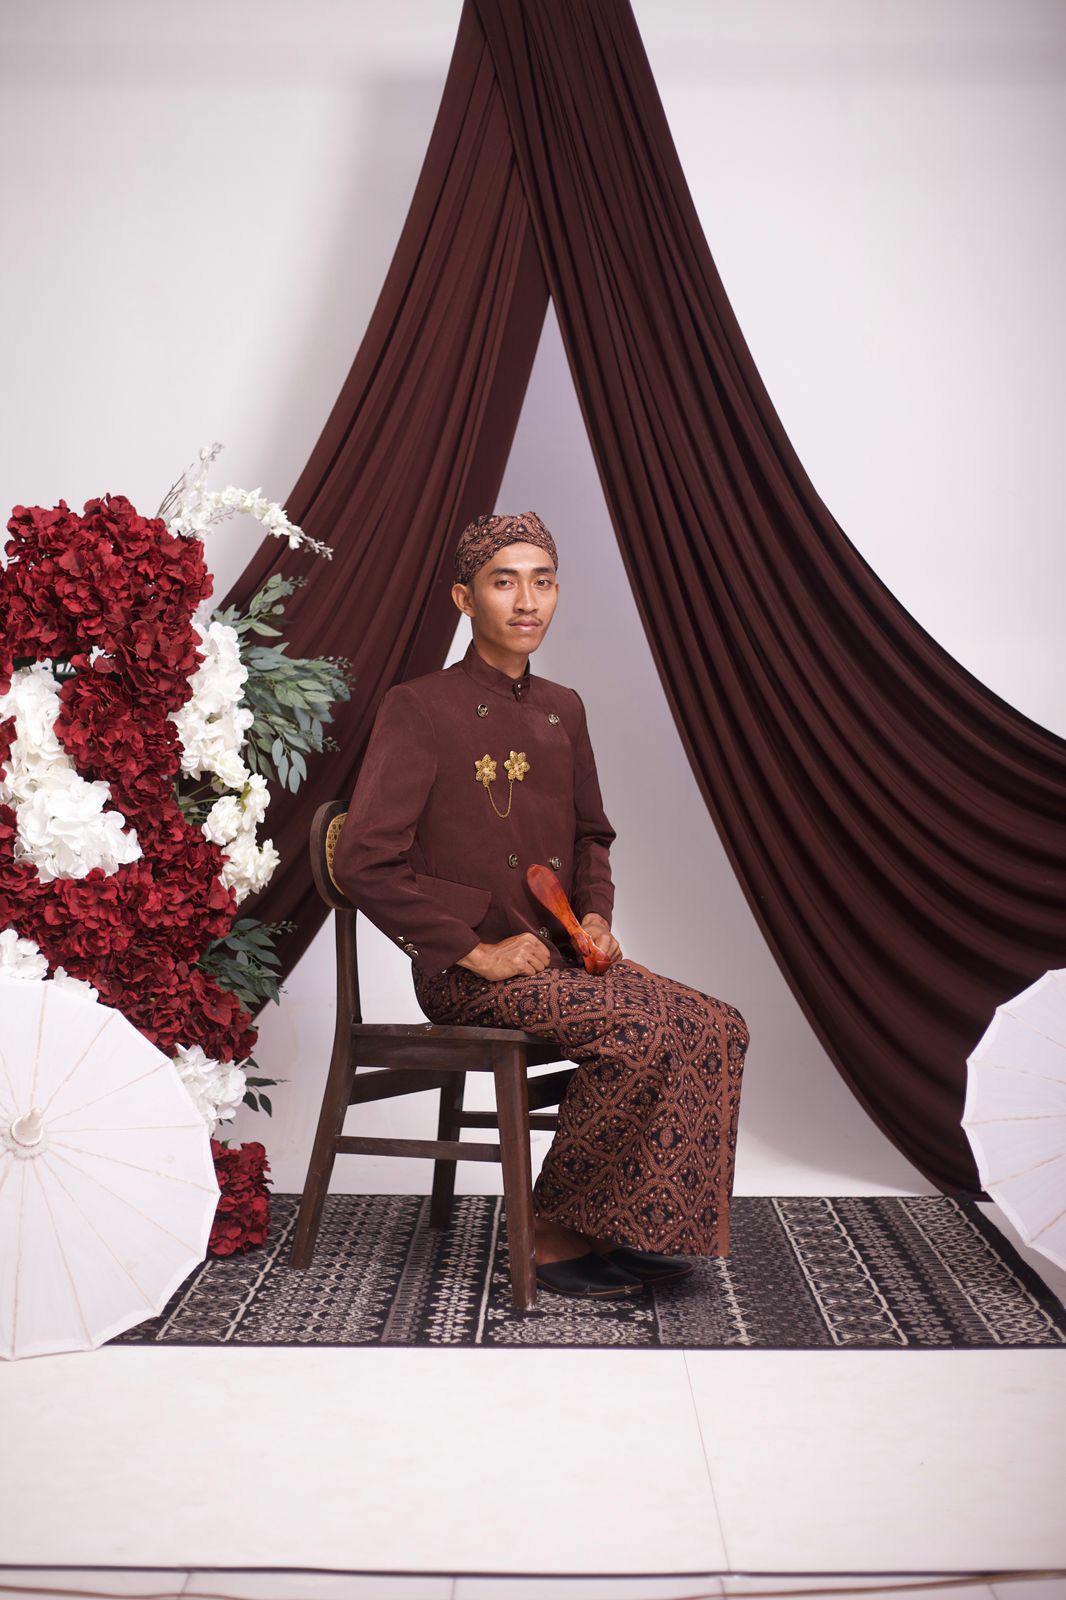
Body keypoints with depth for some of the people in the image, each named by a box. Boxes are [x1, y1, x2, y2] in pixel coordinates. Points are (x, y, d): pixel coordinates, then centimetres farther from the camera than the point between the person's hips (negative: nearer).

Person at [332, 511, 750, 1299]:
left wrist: (596, 915, 6)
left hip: (561, 954, 7)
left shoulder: (563, 709, 14)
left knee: (716, 1027, -10)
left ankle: (637, 1228, -1)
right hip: (468, 972, -7)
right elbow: (365, 861, -15)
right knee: (638, 1036, -26)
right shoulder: (419, 708, -8)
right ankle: (555, 1235, -7)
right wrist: (478, 951, -17)